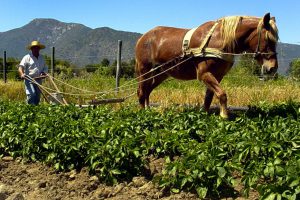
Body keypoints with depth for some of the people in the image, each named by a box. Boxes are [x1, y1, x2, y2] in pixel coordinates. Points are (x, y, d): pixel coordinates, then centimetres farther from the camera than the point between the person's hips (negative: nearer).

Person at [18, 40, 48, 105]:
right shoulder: (27, 57, -2)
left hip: (38, 80, 6)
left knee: (38, 96, 6)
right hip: (29, 79, -6)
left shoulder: (41, 58, 16)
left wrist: (44, 72, -4)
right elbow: (21, 67, -11)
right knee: (32, 94, -22)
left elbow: (45, 68, 20)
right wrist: (22, 74, -32)